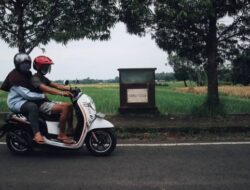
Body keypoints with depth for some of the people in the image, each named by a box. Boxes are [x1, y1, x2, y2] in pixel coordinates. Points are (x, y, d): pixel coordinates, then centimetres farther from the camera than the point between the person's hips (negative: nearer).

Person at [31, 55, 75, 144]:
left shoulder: (43, 78, 18)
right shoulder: (35, 79, -13)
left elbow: (56, 85, 8)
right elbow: (45, 88, -30)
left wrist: (70, 89, -7)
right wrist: (62, 93, -42)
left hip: (46, 102, 10)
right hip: (40, 104, -10)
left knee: (69, 106, 3)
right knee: (64, 108, -25)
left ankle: (71, 129, 7)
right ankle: (61, 135, -23)